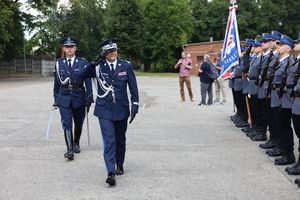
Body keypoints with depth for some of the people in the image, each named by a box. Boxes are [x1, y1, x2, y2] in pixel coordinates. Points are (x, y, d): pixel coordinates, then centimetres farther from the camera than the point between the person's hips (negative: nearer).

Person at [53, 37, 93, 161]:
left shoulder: (83, 63, -3)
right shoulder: (59, 64, 3)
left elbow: (88, 82, -2)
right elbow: (57, 83, 10)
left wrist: (89, 100, -5)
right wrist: (56, 99, 11)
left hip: (79, 98, 0)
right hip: (64, 99, 0)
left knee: (78, 124, 13)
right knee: (67, 124, -9)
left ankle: (76, 143, 36)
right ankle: (69, 150, -8)